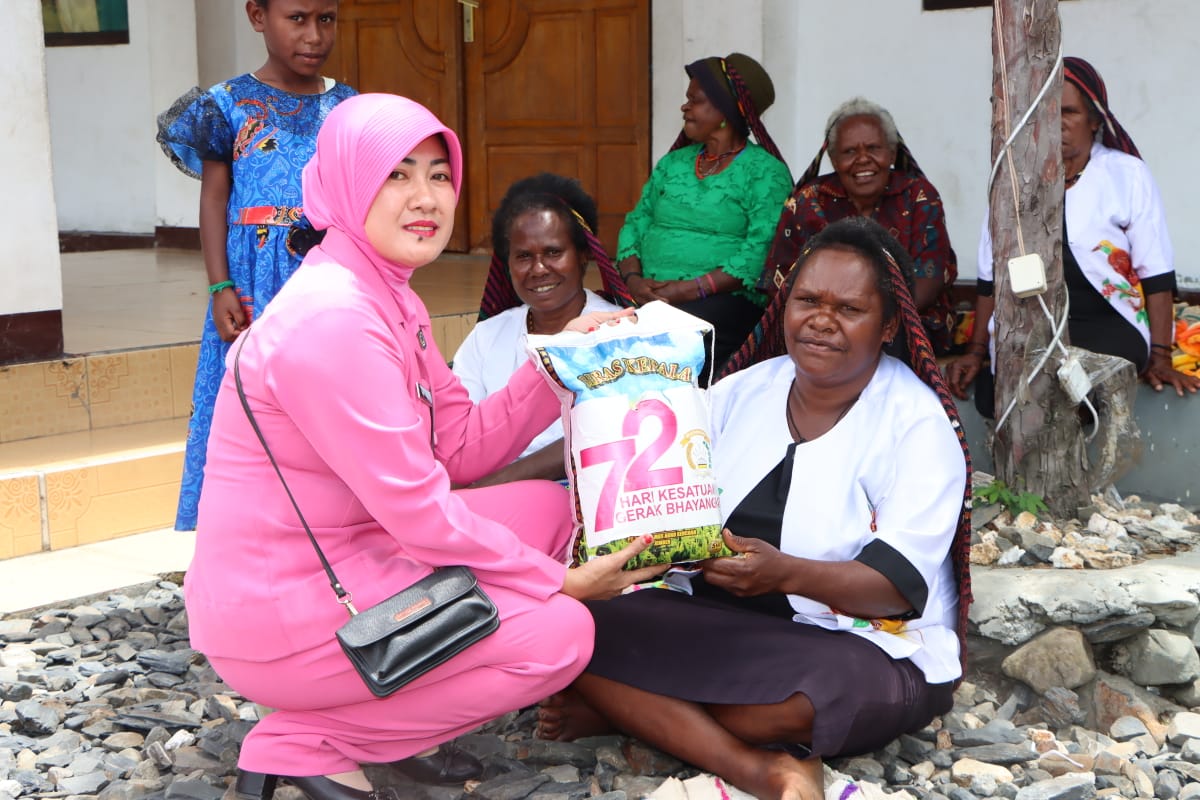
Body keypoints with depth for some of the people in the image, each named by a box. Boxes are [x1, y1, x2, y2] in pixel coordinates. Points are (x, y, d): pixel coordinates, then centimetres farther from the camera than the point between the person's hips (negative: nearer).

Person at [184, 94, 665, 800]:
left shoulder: (393, 300, 10)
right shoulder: (334, 318, -23)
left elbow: (464, 449, 7)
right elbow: (420, 512, -22)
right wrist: (559, 581, -13)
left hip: (343, 560, 10)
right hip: (275, 617, -10)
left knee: (548, 505, 9)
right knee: (560, 633, -11)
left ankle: (402, 722, 9)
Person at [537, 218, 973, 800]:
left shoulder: (918, 423, -6)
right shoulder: (741, 391, 9)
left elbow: (900, 584, -15)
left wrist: (784, 573, -32)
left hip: (868, 648, -4)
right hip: (716, 622, 5)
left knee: (798, 697, -40)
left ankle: (617, 709, -15)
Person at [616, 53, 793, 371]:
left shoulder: (764, 171, 1)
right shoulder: (672, 163, 21)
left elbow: (762, 249, -11)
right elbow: (636, 223, 16)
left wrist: (694, 288, -18)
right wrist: (633, 278, -5)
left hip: (726, 297, -5)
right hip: (648, 296, 5)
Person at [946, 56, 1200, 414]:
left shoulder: (1128, 175, 1)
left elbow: (1156, 277, 0)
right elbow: (991, 277, 12)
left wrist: (1159, 357, -7)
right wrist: (976, 352, 6)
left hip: (1109, 326, -2)